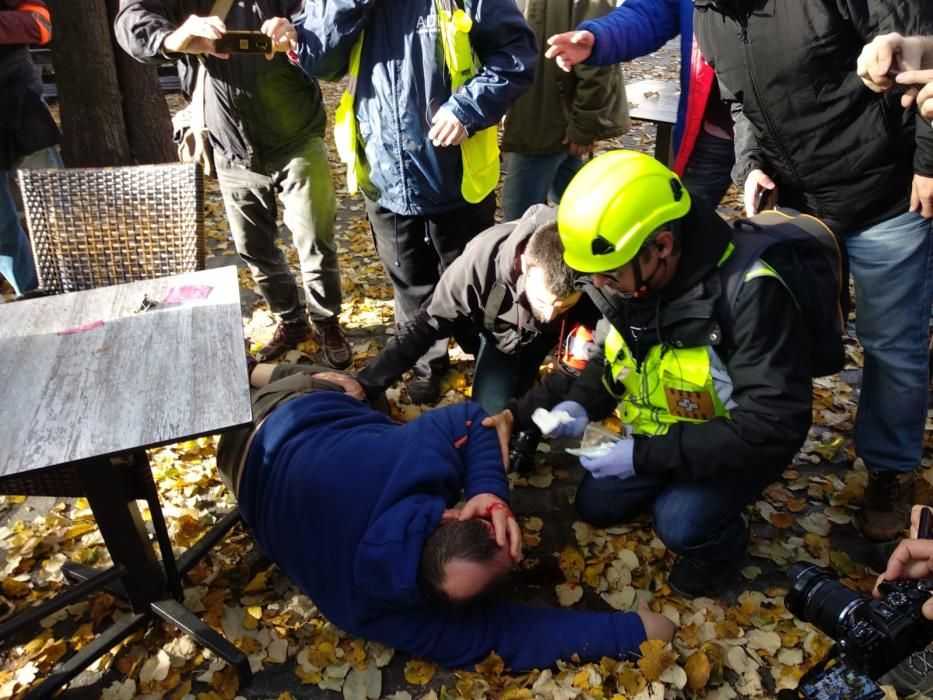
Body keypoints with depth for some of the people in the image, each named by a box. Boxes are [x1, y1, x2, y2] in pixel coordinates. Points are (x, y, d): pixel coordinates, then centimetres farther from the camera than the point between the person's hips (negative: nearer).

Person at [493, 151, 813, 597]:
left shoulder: (750, 293, -36)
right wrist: (581, 403, -15)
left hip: (745, 438, -6)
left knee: (681, 523, -27)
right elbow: (612, 355, 5)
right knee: (597, 506, 8)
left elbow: (774, 424, -34)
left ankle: (723, 539, 8)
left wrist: (647, 455, -34)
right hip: (661, 432, 7)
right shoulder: (631, 278, -14)